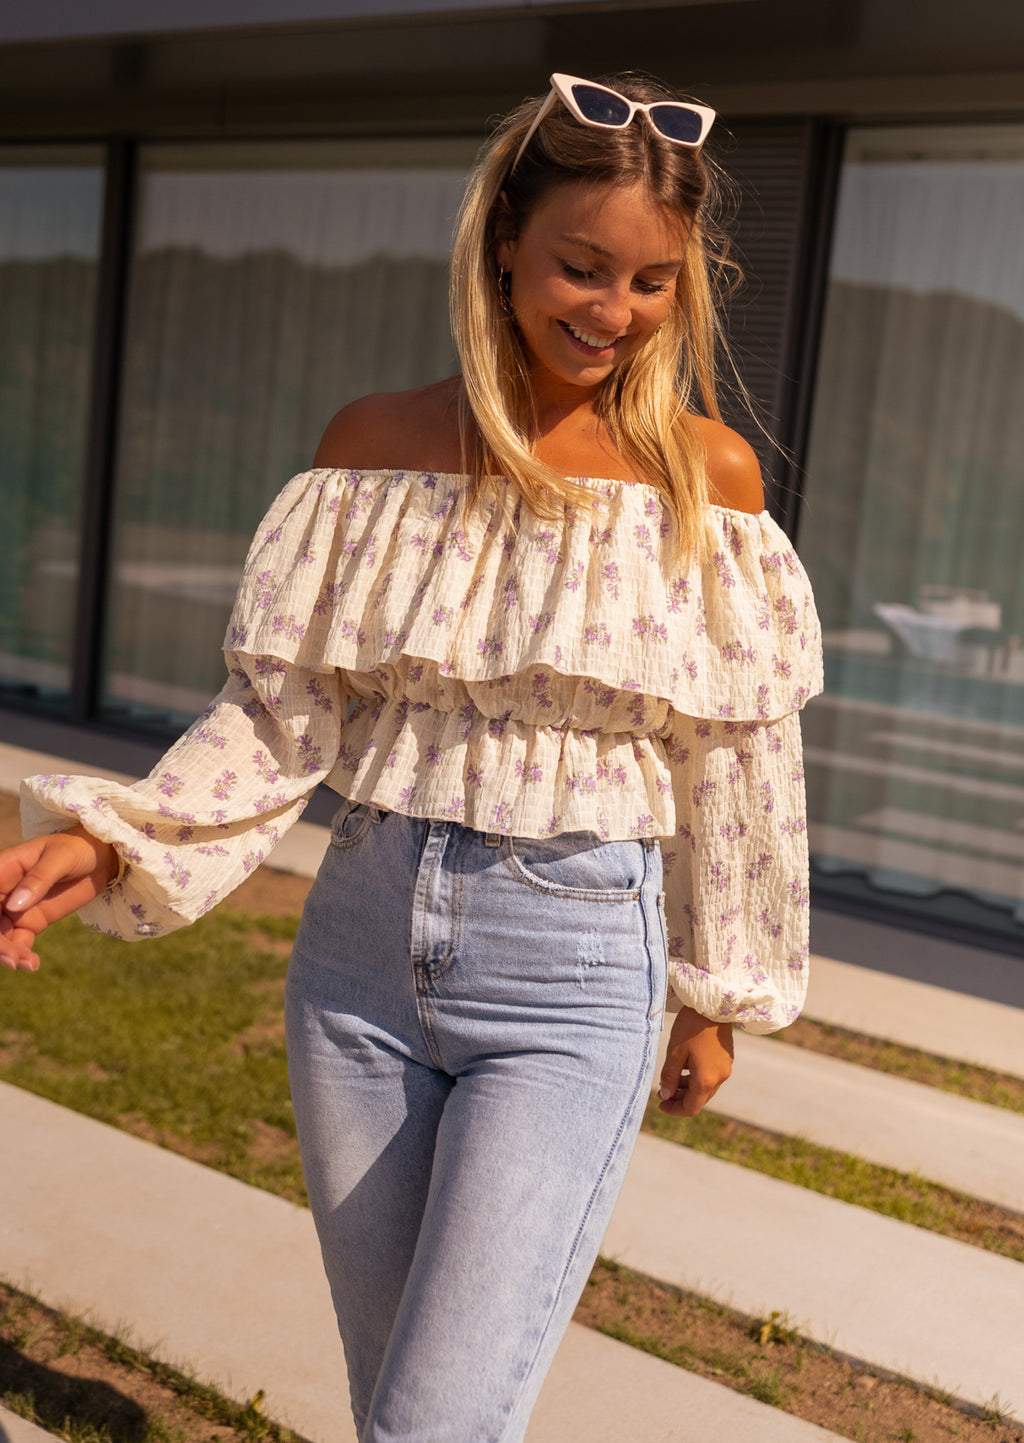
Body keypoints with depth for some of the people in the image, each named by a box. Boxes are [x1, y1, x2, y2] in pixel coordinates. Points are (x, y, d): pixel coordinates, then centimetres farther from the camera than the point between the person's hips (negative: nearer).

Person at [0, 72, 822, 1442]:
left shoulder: (709, 474, -3)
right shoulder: (375, 446, 1)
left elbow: (730, 764, 3)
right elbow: (278, 712, 1)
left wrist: (719, 996, 10)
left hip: (571, 979, -2)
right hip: (361, 951, 3)